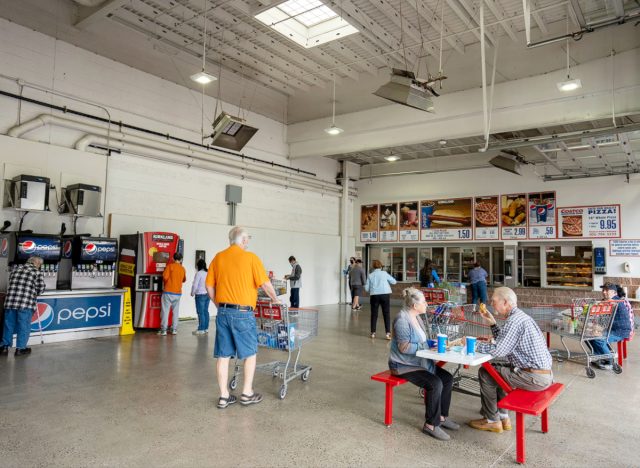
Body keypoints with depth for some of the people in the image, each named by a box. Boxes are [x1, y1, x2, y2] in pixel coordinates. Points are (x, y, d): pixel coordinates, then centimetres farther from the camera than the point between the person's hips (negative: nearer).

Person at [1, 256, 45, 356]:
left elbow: (11, 285, 18)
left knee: (9, 325, 15)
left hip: (10, 302, 5)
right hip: (26, 304, -5)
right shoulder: (37, 272, 1)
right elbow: (41, 289, -2)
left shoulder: (15, 270, 16)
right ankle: (20, 348, 12)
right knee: (24, 326, 6)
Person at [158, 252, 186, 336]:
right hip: (178, 293, 4)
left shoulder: (170, 266, -6)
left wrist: (164, 284, 6)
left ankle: (163, 330, 0)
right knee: (176, 311, 11)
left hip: (168, 292, -4)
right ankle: (174, 329, 12)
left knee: (165, 311, 1)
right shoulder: (183, 269, 6)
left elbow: (165, 277, -14)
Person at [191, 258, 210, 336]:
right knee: (206, 311, 11)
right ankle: (206, 328, 16)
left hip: (200, 295, -7)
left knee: (201, 312, -3)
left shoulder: (199, 273, -14)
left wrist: (192, 293, 3)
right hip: (207, 294, 7)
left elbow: (195, 285, -13)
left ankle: (201, 329, 0)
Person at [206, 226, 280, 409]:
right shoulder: (250, 258, -8)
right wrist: (275, 300, 7)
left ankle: (224, 396, 16)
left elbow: (209, 286, 8)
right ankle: (247, 393, 17)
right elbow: (265, 284, -10)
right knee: (250, 353, 11)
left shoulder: (218, 258, 6)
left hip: (223, 312, 5)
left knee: (223, 355, 9)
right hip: (243, 313, -5)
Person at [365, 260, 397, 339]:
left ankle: (373, 332, 15)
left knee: (374, 314, 11)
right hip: (385, 294, -1)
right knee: (386, 314, 3)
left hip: (374, 295, 1)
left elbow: (366, 288, 5)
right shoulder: (384, 273, 3)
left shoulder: (370, 275, 6)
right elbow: (394, 281, 7)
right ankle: (388, 332, -5)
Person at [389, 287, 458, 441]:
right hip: (404, 365, -9)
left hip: (419, 362, 9)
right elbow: (404, 347, -24)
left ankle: (442, 417, 11)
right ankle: (431, 425, -10)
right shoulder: (402, 320, -21)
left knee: (447, 378, -1)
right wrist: (426, 347, -19)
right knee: (435, 384, -24)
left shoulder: (416, 318, 8)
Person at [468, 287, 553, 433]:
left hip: (534, 378, -10)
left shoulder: (515, 320, -19)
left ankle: (492, 421, 13)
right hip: (544, 374, 10)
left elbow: (498, 350, -23)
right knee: (497, 371, 24)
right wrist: (492, 323, 15)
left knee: (485, 373, 0)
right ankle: (503, 417, 27)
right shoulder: (520, 316, 13)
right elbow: (504, 343, 20)